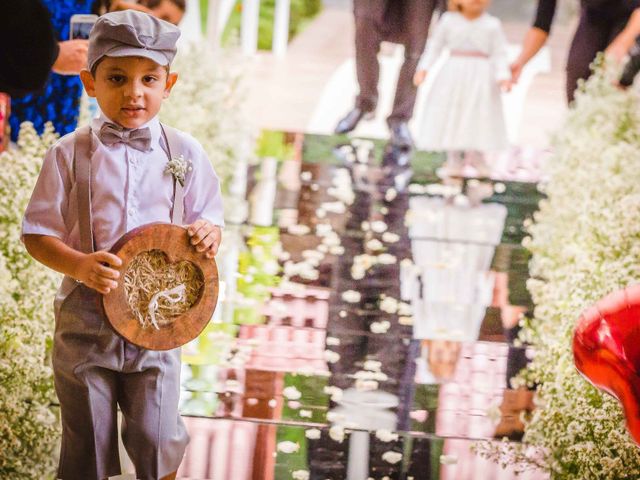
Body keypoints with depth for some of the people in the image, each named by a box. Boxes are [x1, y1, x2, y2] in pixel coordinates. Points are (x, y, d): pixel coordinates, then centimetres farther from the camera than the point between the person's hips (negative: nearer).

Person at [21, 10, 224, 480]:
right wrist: (79, 265, -24)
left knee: (157, 441, 5)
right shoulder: (69, 154, -7)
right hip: (85, 321, -1)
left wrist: (208, 234, -18)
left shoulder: (185, 153, -2)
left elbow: (209, 220, 7)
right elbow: (37, 235, -5)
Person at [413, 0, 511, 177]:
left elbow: (499, 54, 0)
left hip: (480, 78, -1)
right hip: (453, 76, 1)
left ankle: (476, 156, 16)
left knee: (480, 116, 1)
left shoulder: (492, 25, -1)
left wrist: (503, 76, -13)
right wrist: (423, 68, 1)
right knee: (451, 116, 3)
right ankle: (454, 159, 14)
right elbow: (435, 46, 9)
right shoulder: (449, 21, 3)